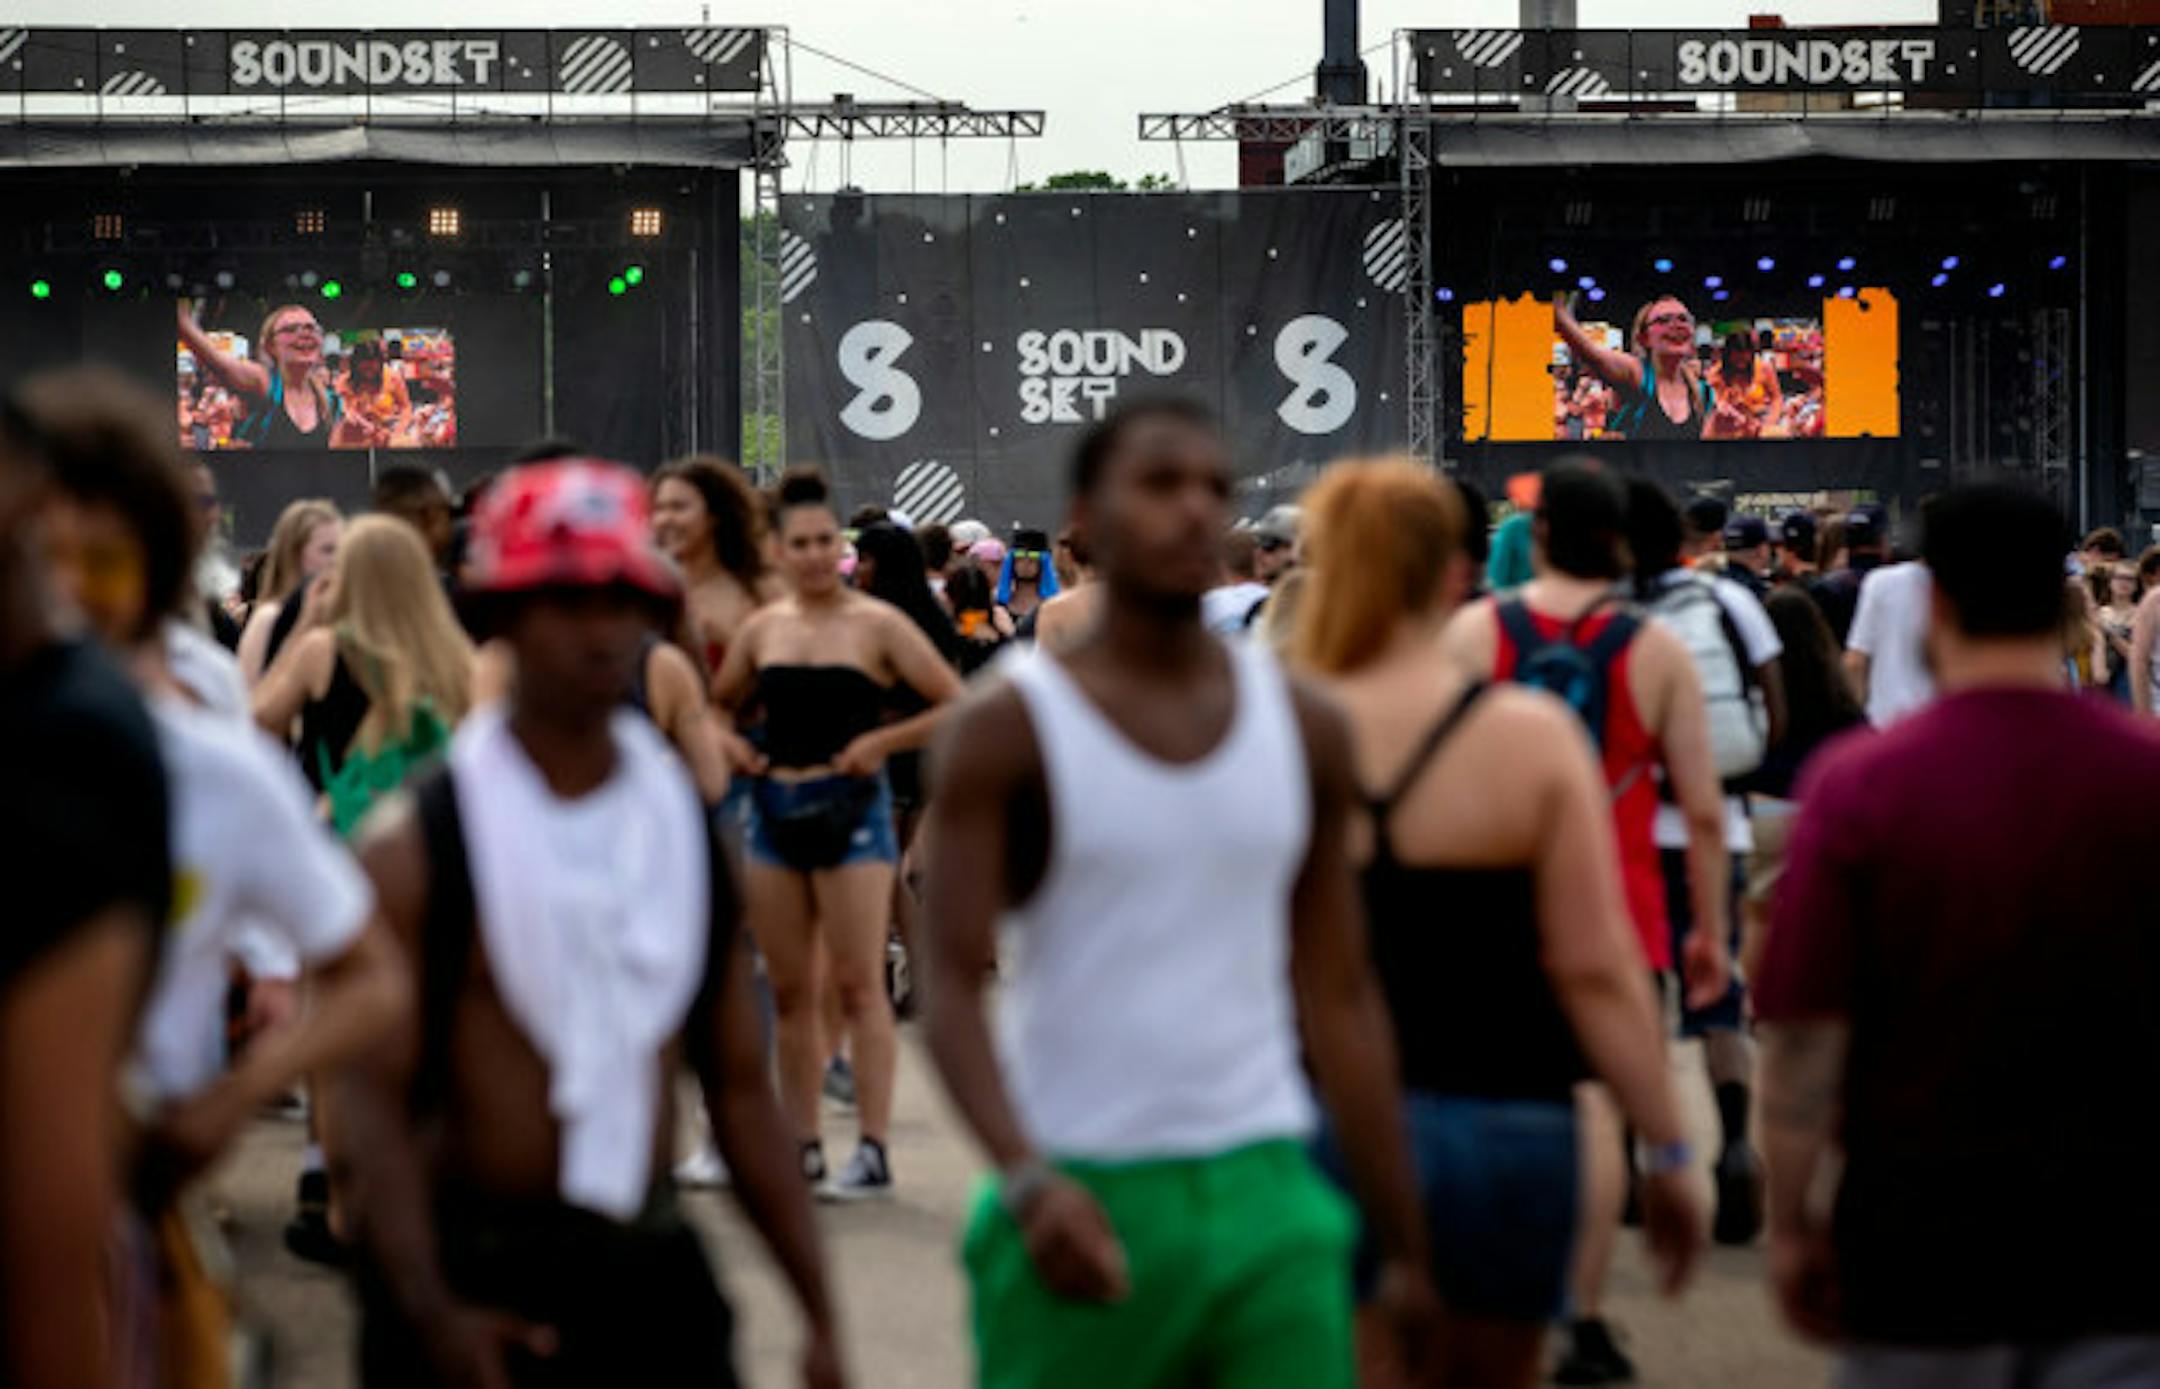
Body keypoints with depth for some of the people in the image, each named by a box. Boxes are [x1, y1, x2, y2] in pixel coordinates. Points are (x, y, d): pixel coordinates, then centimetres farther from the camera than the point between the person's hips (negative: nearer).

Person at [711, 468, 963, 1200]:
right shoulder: (762, 629, 9)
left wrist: (881, 740, -14)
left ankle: (874, 1151, -5)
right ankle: (802, 1147, 15)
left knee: (857, 982, -7)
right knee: (789, 989, 7)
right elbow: (718, 702, 23)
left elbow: (956, 706, -5)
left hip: (851, 809, -5)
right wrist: (729, 742, 3)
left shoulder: (876, 625, -3)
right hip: (775, 809, 5)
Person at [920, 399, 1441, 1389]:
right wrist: (1027, 1180, -26)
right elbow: (953, 989, -9)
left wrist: (1403, 1243, 10)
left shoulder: (1302, 729, 9)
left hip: (1268, 1196, 3)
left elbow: (1342, 997, 12)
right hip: (1085, 1204, -3)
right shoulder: (1010, 730, -3)